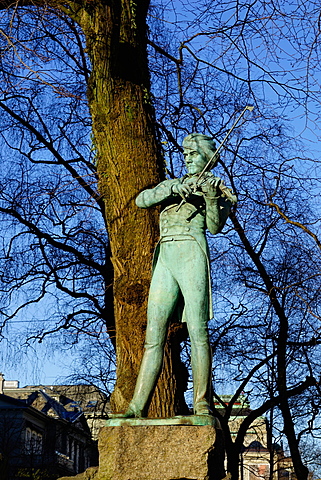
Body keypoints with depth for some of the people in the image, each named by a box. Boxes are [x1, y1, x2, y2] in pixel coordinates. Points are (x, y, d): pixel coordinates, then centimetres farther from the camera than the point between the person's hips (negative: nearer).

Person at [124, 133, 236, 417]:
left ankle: (202, 405, -10)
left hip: (192, 253, -4)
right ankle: (137, 409, -5)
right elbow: (142, 200, 8)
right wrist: (172, 189, -8)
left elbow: (215, 226, -2)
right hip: (165, 258, 4)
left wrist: (211, 197, -19)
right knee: (154, 335, -2)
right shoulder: (171, 184, 26)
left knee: (197, 331, -11)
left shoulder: (219, 189, 14)